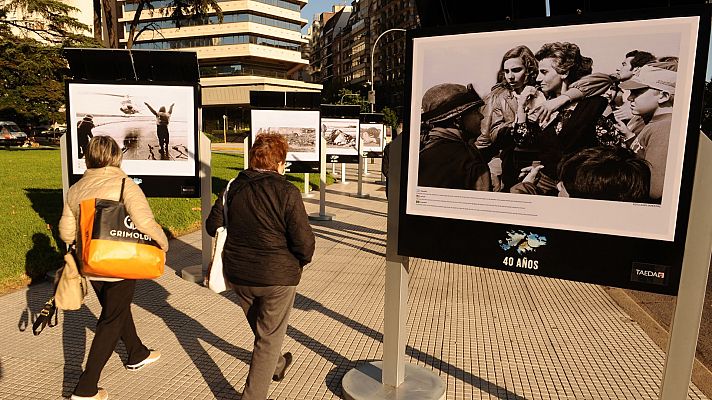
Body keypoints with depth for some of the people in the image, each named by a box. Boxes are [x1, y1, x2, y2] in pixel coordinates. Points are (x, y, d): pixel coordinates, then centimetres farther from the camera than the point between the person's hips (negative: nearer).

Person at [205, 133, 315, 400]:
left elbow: (213, 225, 7)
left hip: (238, 275, 6)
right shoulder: (286, 192, -18)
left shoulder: (233, 188, -2)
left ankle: (276, 366, 54)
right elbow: (304, 241, -20)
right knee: (269, 337, 13)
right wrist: (301, 261, 1)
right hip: (277, 277, -6)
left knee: (260, 327, 28)